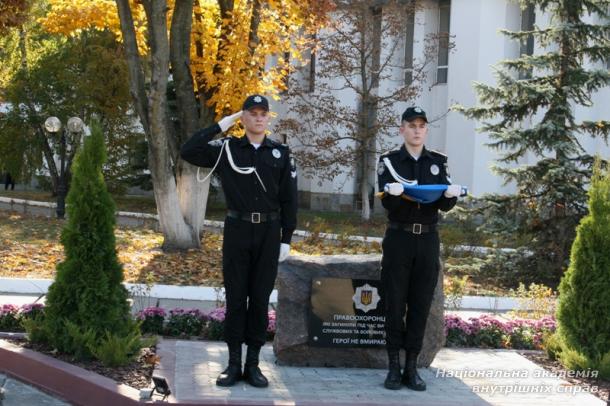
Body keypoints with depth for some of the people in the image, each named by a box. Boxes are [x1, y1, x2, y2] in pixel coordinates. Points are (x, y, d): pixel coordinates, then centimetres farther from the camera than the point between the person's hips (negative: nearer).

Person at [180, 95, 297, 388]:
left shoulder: (281, 153, 4)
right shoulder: (227, 149, 2)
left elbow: (289, 200, 4)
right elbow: (187, 151, -10)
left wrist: (286, 239, 0)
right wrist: (220, 125, -9)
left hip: (269, 233, 1)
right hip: (237, 231, -1)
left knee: (260, 298, 5)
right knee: (235, 297, 4)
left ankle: (253, 363, 14)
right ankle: (234, 363, 13)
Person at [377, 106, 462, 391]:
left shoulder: (438, 162, 8)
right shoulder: (389, 161, 2)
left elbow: (445, 205, 1)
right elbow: (385, 201, -10)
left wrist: (451, 195, -22)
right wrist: (393, 193, -32)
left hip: (428, 239, 2)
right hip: (398, 238, -2)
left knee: (420, 305, 3)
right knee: (395, 303, 0)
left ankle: (411, 367, 9)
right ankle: (393, 367, 6)